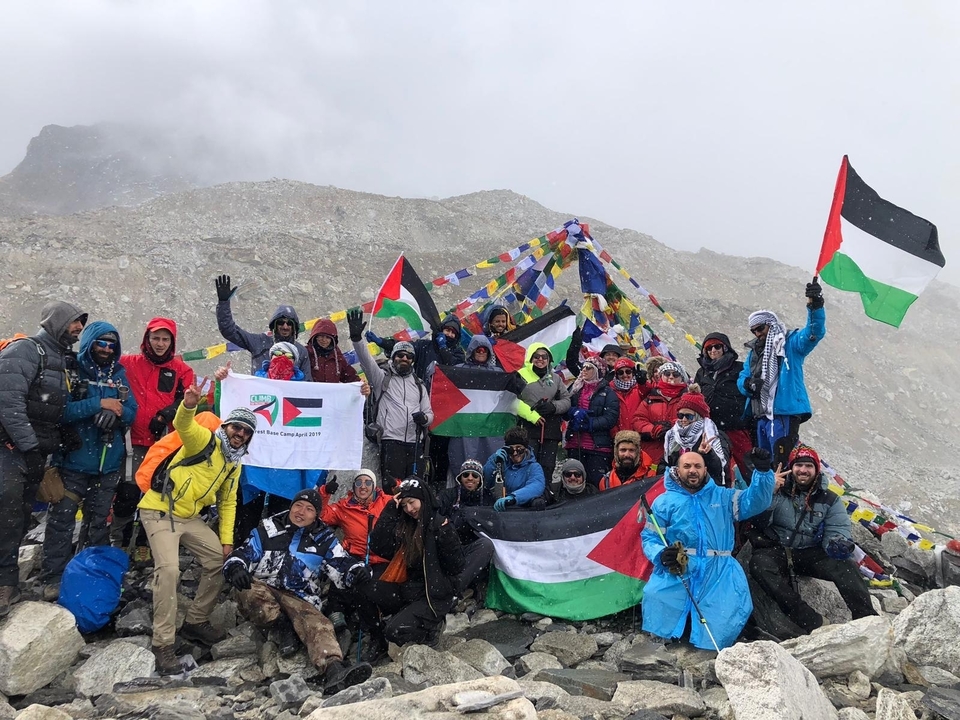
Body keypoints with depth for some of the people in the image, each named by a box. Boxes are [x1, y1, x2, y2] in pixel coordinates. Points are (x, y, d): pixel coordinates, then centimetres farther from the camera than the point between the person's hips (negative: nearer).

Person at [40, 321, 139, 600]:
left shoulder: (119, 375, 9)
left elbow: (131, 412, 3)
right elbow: (61, 410, -16)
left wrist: (116, 412, -18)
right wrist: (99, 404, -18)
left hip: (109, 461, 4)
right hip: (74, 460, -4)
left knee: (100, 521, 13)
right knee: (62, 520, -6)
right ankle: (53, 577, 1)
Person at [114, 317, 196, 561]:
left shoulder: (181, 370, 6)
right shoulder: (129, 364, 6)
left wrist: (166, 415, -13)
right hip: (135, 441, -1)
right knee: (128, 492, -2)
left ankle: (144, 544, 19)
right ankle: (118, 542, 11)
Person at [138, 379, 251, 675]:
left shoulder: (234, 465, 12)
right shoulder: (205, 440, -10)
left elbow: (228, 502, 17)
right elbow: (183, 426, -32)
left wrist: (226, 539, 7)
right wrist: (189, 405, -54)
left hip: (190, 517, 8)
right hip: (160, 511, -8)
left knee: (220, 561, 5)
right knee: (169, 569, -23)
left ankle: (196, 622, 20)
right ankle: (163, 644, -17)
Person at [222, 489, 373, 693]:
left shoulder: (324, 539, 12)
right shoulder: (268, 530, 8)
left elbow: (342, 566, 5)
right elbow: (240, 556, 4)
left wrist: (357, 571, -20)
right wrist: (236, 569, -22)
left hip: (299, 599, 0)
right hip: (262, 590, 0)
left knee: (318, 624, -31)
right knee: (248, 592, -36)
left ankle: (334, 670, -57)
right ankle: (284, 627, -14)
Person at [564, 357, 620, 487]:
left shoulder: (607, 392, 1)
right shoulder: (575, 388, 15)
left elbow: (611, 417, -9)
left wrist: (590, 424, -17)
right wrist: (575, 412, -13)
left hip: (598, 445, -5)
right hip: (574, 444, 5)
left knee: (597, 482, -6)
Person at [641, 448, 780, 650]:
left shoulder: (722, 496, 16)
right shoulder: (664, 502, 10)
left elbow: (755, 501, 5)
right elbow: (650, 538, 9)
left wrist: (763, 471, -12)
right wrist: (661, 555, -14)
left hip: (718, 571, 1)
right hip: (675, 570, -1)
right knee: (656, 596, -26)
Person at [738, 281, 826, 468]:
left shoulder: (790, 344, 1)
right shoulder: (754, 352, 22)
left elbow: (814, 333, -16)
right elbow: (742, 378, 18)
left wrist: (815, 307, -34)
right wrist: (747, 383, -8)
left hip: (784, 413, -8)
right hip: (761, 417, 8)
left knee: (782, 466, -14)